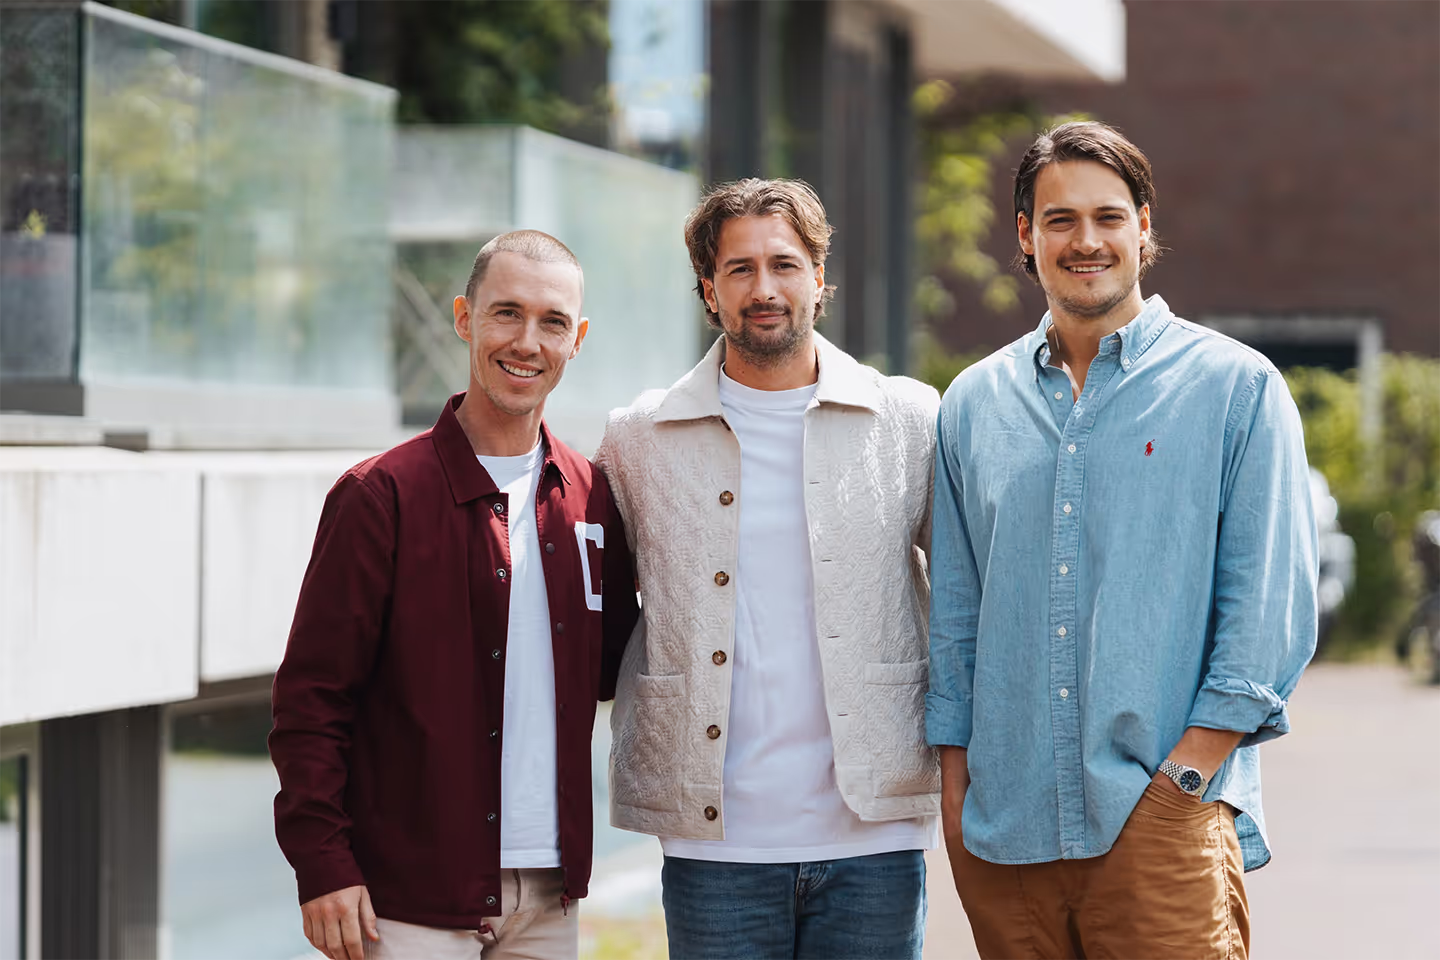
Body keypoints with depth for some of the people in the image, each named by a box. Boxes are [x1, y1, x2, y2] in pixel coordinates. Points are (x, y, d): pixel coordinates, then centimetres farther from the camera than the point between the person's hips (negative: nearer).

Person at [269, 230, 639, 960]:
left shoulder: (591, 497, 9)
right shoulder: (382, 496, -6)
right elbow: (312, 696, -7)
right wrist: (322, 865, -13)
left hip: (548, 898, 5)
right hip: (411, 898, -5)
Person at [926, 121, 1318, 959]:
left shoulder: (1237, 387, 2)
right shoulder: (974, 404, 13)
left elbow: (1272, 607, -2)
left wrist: (1189, 773, -10)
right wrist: (955, 784, 8)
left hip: (1161, 825, -3)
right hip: (1004, 828, 3)